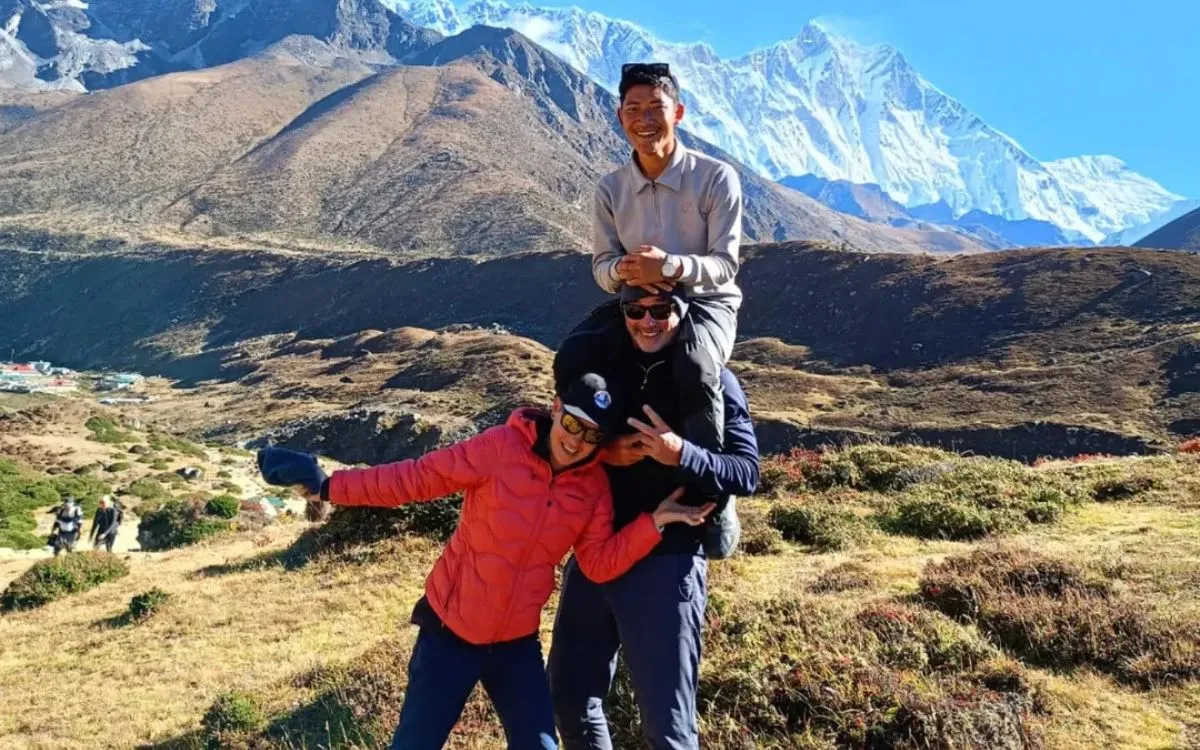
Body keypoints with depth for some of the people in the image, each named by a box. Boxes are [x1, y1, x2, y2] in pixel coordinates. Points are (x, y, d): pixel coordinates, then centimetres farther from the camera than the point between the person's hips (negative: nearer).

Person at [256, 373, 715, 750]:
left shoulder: (595, 487, -3)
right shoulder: (502, 447, -17)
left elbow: (600, 564, -7)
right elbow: (416, 478, -14)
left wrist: (654, 522, -20)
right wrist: (331, 488, -15)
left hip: (517, 642, 3)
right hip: (451, 629, -3)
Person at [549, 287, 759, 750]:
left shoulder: (711, 381, -5)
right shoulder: (602, 366, 7)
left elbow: (747, 473, -11)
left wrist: (680, 455, -27)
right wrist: (601, 453, -9)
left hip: (666, 563, -5)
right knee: (569, 699, 17)